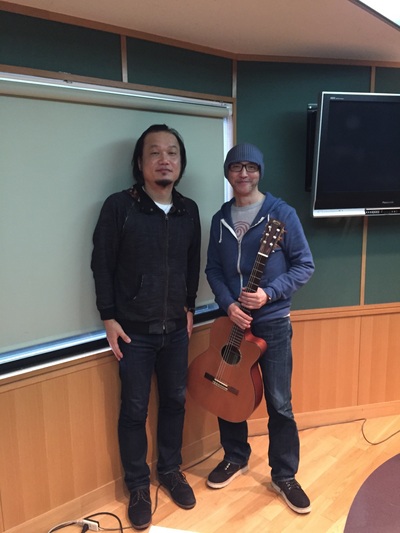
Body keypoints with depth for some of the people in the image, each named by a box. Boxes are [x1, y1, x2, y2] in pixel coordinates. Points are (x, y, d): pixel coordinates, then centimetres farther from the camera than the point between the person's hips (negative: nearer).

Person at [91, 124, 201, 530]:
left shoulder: (189, 210, 3)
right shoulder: (118, 206, -10)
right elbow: (102, 265, -8)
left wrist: (189, 306, 11)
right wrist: (109, 318, -9)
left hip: (176, 328, 4)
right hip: (133, 330, -4)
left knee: (175, 401, 16)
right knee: (134, 409, 9)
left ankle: (170, 470, 39)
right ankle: (138, 485, 31)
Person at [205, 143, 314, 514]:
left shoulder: (281, 213, -7)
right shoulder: (220, 219, 6)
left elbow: (305, 265, -7)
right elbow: (213, 269, 6)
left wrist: (269, 293, -20)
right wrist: (228, 304, -11)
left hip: (272, 321, -4)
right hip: (231, 320, 4)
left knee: (279, 403, 5)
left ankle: (284, 475, 26)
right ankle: (235, 457, 37)